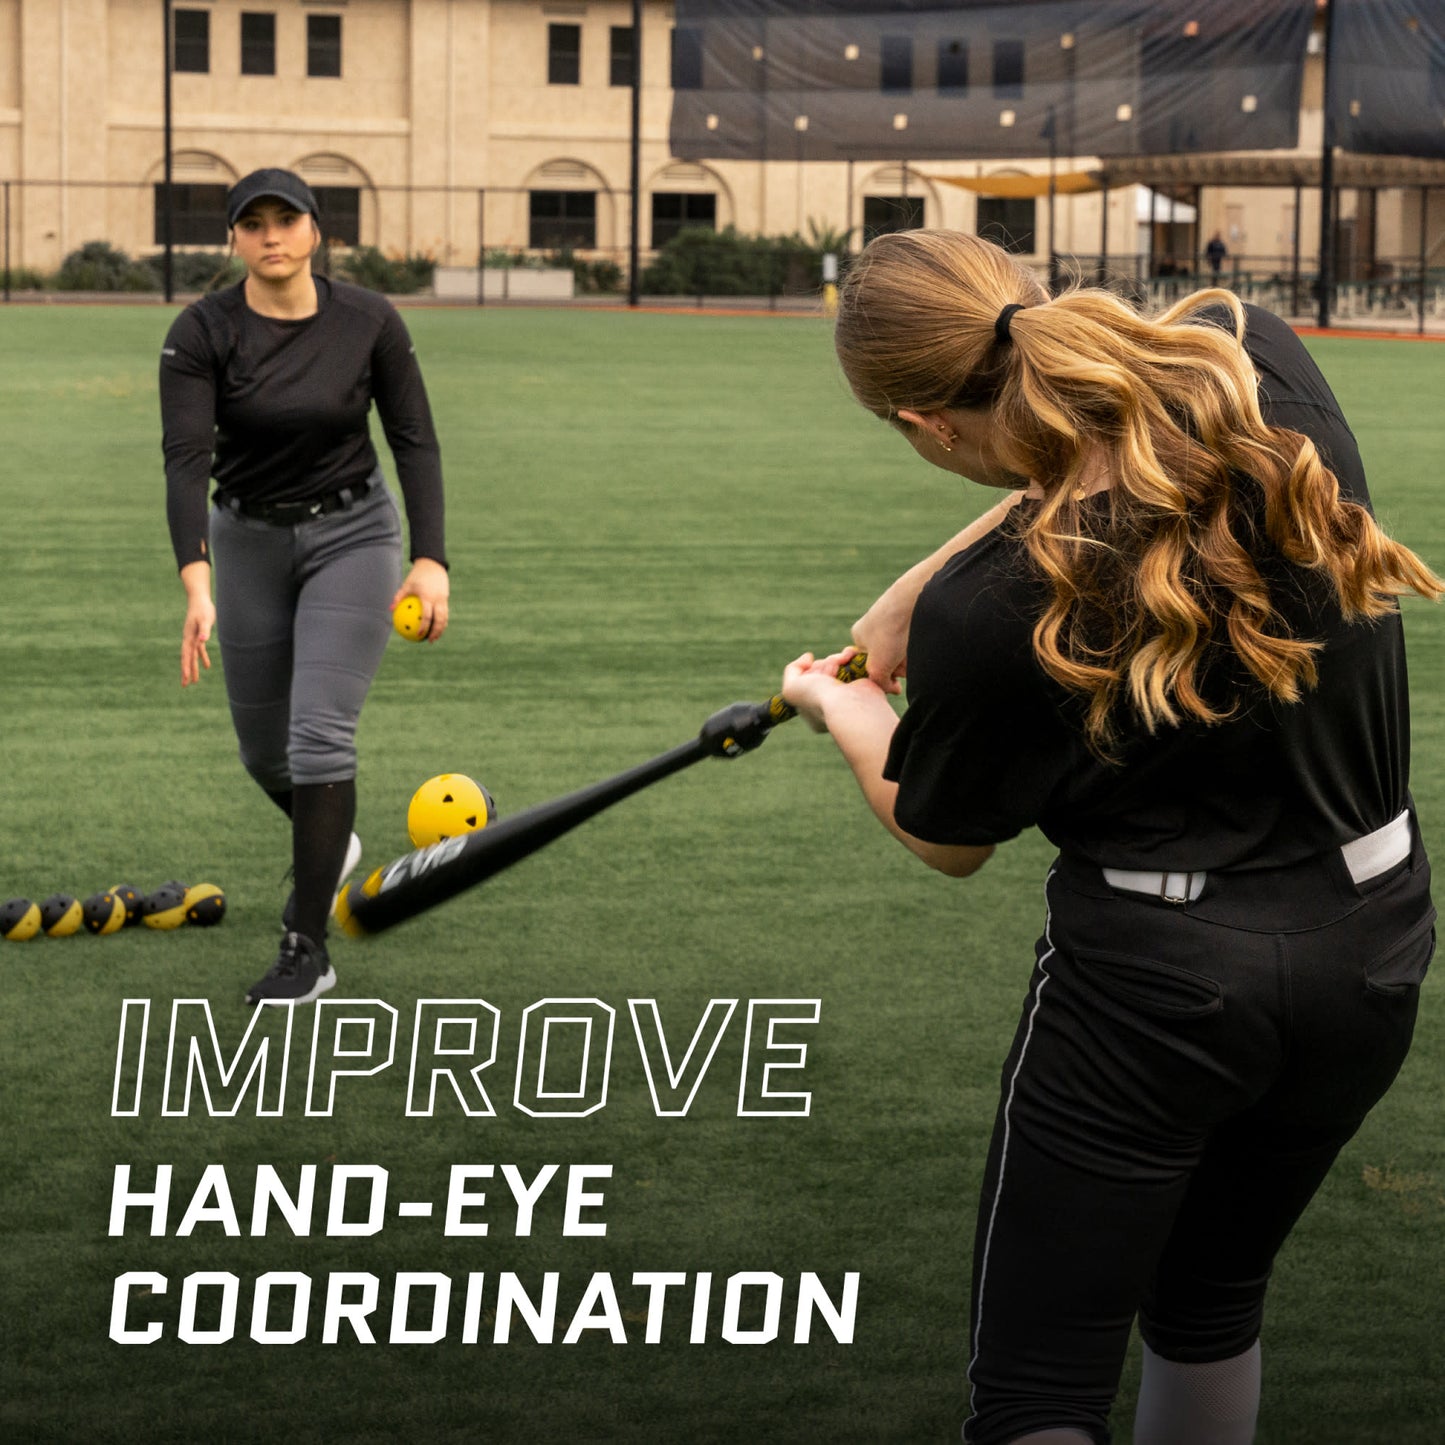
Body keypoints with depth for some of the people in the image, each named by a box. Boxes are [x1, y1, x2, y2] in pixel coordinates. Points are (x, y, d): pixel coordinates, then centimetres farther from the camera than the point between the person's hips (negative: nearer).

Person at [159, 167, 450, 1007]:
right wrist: (197, 585, -38)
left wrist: (431, 560, -20)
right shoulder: (203, 332, -15)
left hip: (353, 536, -2)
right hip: (248, 542, 2)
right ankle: (331, 843, 47)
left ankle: (309, 949, -8)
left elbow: (416, 442, -9)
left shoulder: (370, 322, -13)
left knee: (319, 733, -15)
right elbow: (187, 459, -25)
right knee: (263, 748, 13)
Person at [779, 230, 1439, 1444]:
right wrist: (920, 594, 13)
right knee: (1212, 1302, 26)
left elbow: (948, 843, 1)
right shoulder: (1255, 358, -10)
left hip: (1155, 976, -6)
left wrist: (844, 711, 20)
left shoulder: (984, 614, -21)